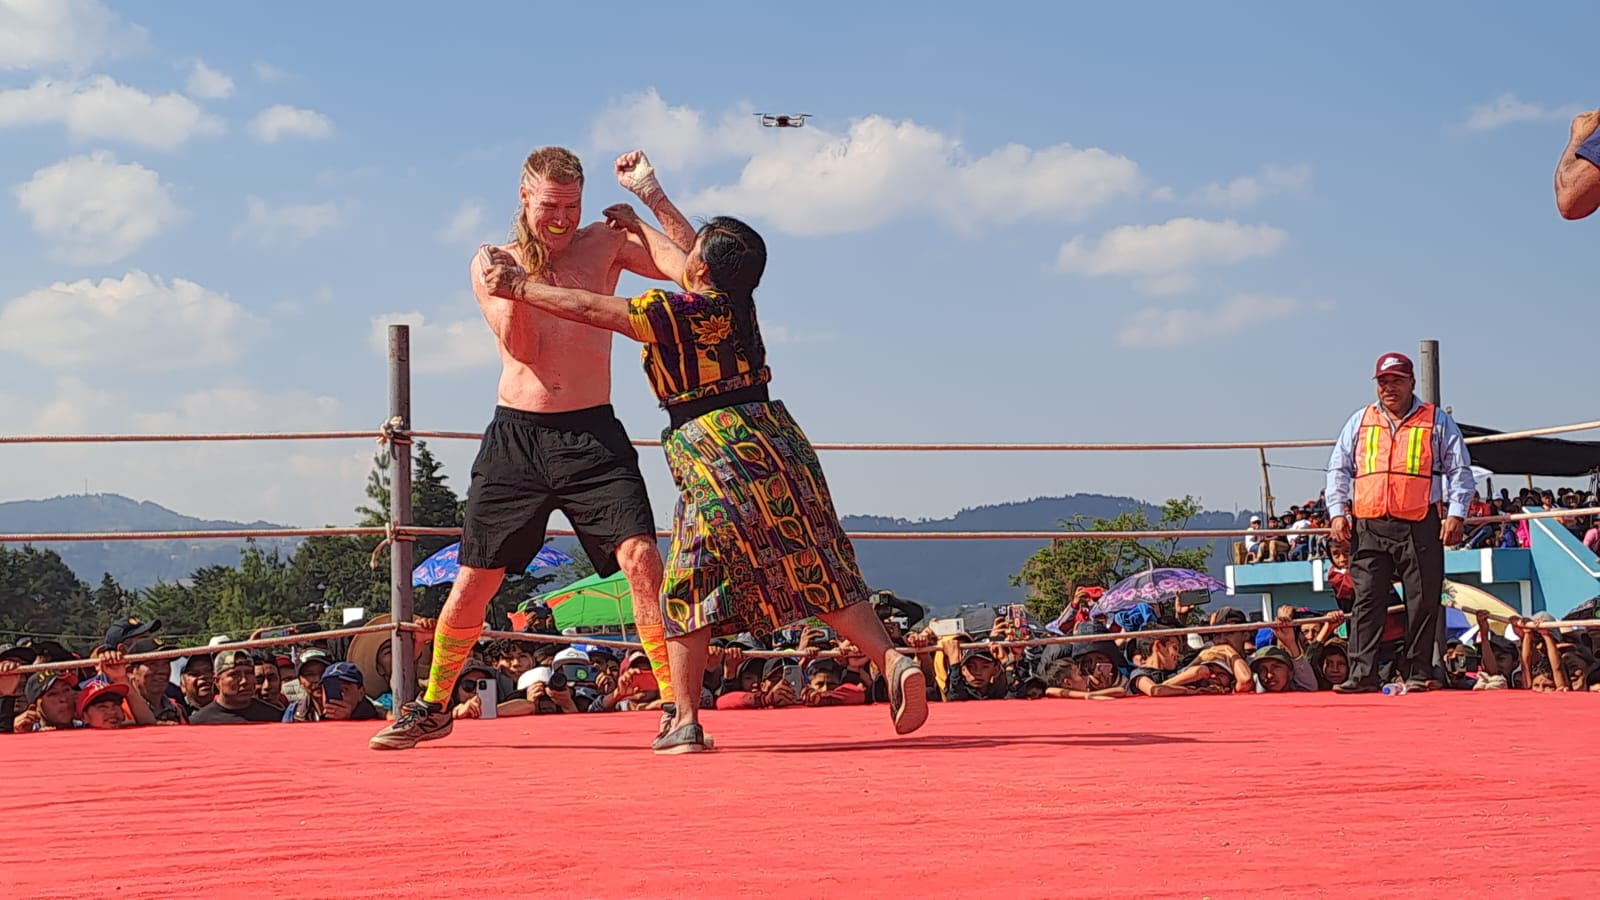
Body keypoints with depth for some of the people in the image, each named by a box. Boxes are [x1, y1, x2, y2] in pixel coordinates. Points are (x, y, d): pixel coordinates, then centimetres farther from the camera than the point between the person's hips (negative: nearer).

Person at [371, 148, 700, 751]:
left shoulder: (604, 243, 7)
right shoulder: (491, 262, 9)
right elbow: (518, 344, -5)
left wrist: (652, 196, -9)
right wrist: (513, 275, -18)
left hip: (592, 435, -1)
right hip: (516, 435, 1)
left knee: (640, 559, -17)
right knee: (475, 578, 3)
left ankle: (675, 706, -11)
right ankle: (432, 708, 21)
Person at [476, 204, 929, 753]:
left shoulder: (685, 311, -10)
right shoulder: (732, 300, 11)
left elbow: (591, 309, -5)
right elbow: (675, 266, 32)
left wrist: (520, 287, 7)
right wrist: (637, 224, 48)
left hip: (718, 452, -6)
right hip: (773, 441, 6)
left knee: (687, 586, 3)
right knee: (817, 572, 4)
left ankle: (685, 722, 1)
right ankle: (893, 660, -12)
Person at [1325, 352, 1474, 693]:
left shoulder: (1437, 421, 9)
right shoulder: (1360, 421, 16)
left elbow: (1459, 470, 7)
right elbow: (1338, 469, 17)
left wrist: (1456, 514, -4)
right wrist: (1337, 512, 5)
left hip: (1420, 527, -2)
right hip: (1368, 526, 2)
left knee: (1423, 602, -1)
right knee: (1367, 601, -4)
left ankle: (1418, 674, 5)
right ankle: (1362, 674, -5)